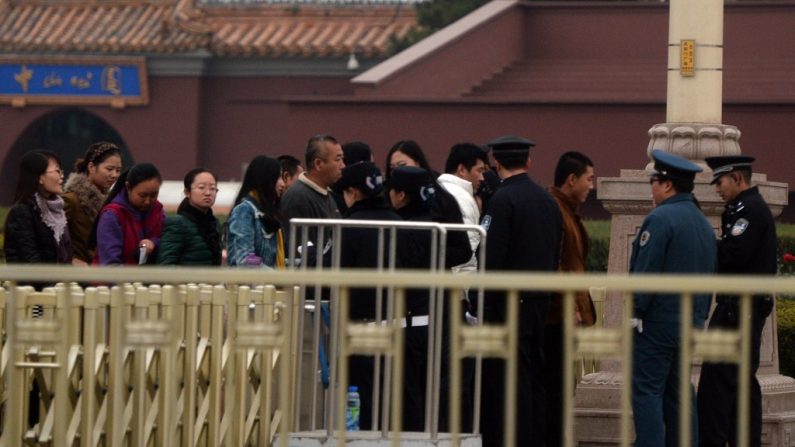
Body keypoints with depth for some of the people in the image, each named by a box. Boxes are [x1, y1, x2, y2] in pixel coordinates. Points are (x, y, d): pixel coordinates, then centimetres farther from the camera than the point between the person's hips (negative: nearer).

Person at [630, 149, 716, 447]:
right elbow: (708, 275, 17)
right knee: (678, 391, 12)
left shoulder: (660, 219, -14)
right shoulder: (704, 223, 13)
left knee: (647, 390, -6)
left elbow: (644, 273, -17)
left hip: (657, 321, -8)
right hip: (691, 322, 8)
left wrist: (635, 312, -11)